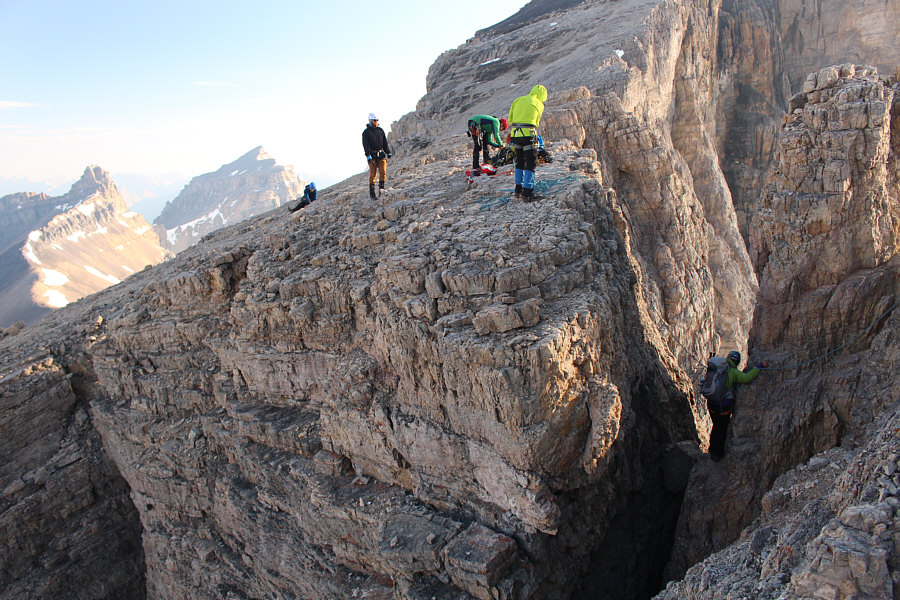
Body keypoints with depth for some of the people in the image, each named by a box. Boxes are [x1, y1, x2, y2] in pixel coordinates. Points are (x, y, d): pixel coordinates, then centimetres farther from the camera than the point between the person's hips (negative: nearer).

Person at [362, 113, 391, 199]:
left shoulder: (380, 130, 12)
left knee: (383, 172, -7)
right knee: (373, 174, -4)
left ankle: (381, 189, 4)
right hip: (372, 156, -4)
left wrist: (388, 153, 7)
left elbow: (385, 142, 14)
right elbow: (365, 145, -9)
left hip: (381, 155, 4)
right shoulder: (366, 132, -2)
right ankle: (372, 193, 2)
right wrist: (368, 156, -18)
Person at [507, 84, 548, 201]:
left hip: (515, 133, 5)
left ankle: (518, 190, 19)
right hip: (528, 135, -5)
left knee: (520, 162, 17)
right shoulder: (539, 105, 4)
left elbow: (510, 119, 16)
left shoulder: (518, 100, 15)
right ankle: (527, 192, -6)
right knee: (531, 163, -1)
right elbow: (536, 123, 13)